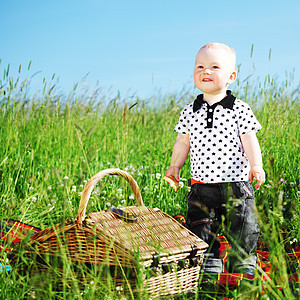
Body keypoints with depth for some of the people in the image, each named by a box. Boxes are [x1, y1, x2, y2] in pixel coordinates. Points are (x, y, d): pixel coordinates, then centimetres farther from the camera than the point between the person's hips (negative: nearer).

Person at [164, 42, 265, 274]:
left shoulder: (239, 109, -4)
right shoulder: (189, 112, 5)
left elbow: (249, 140, -5)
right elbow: (183, 142, 13)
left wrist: (256, 165, -18)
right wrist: (174, 166, 7)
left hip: (236, 185, -2)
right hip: (201, 186, 2)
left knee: (243, 232, 5)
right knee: (200, 231, 5)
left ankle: (245, 265, 24)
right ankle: (209, 267, 21)